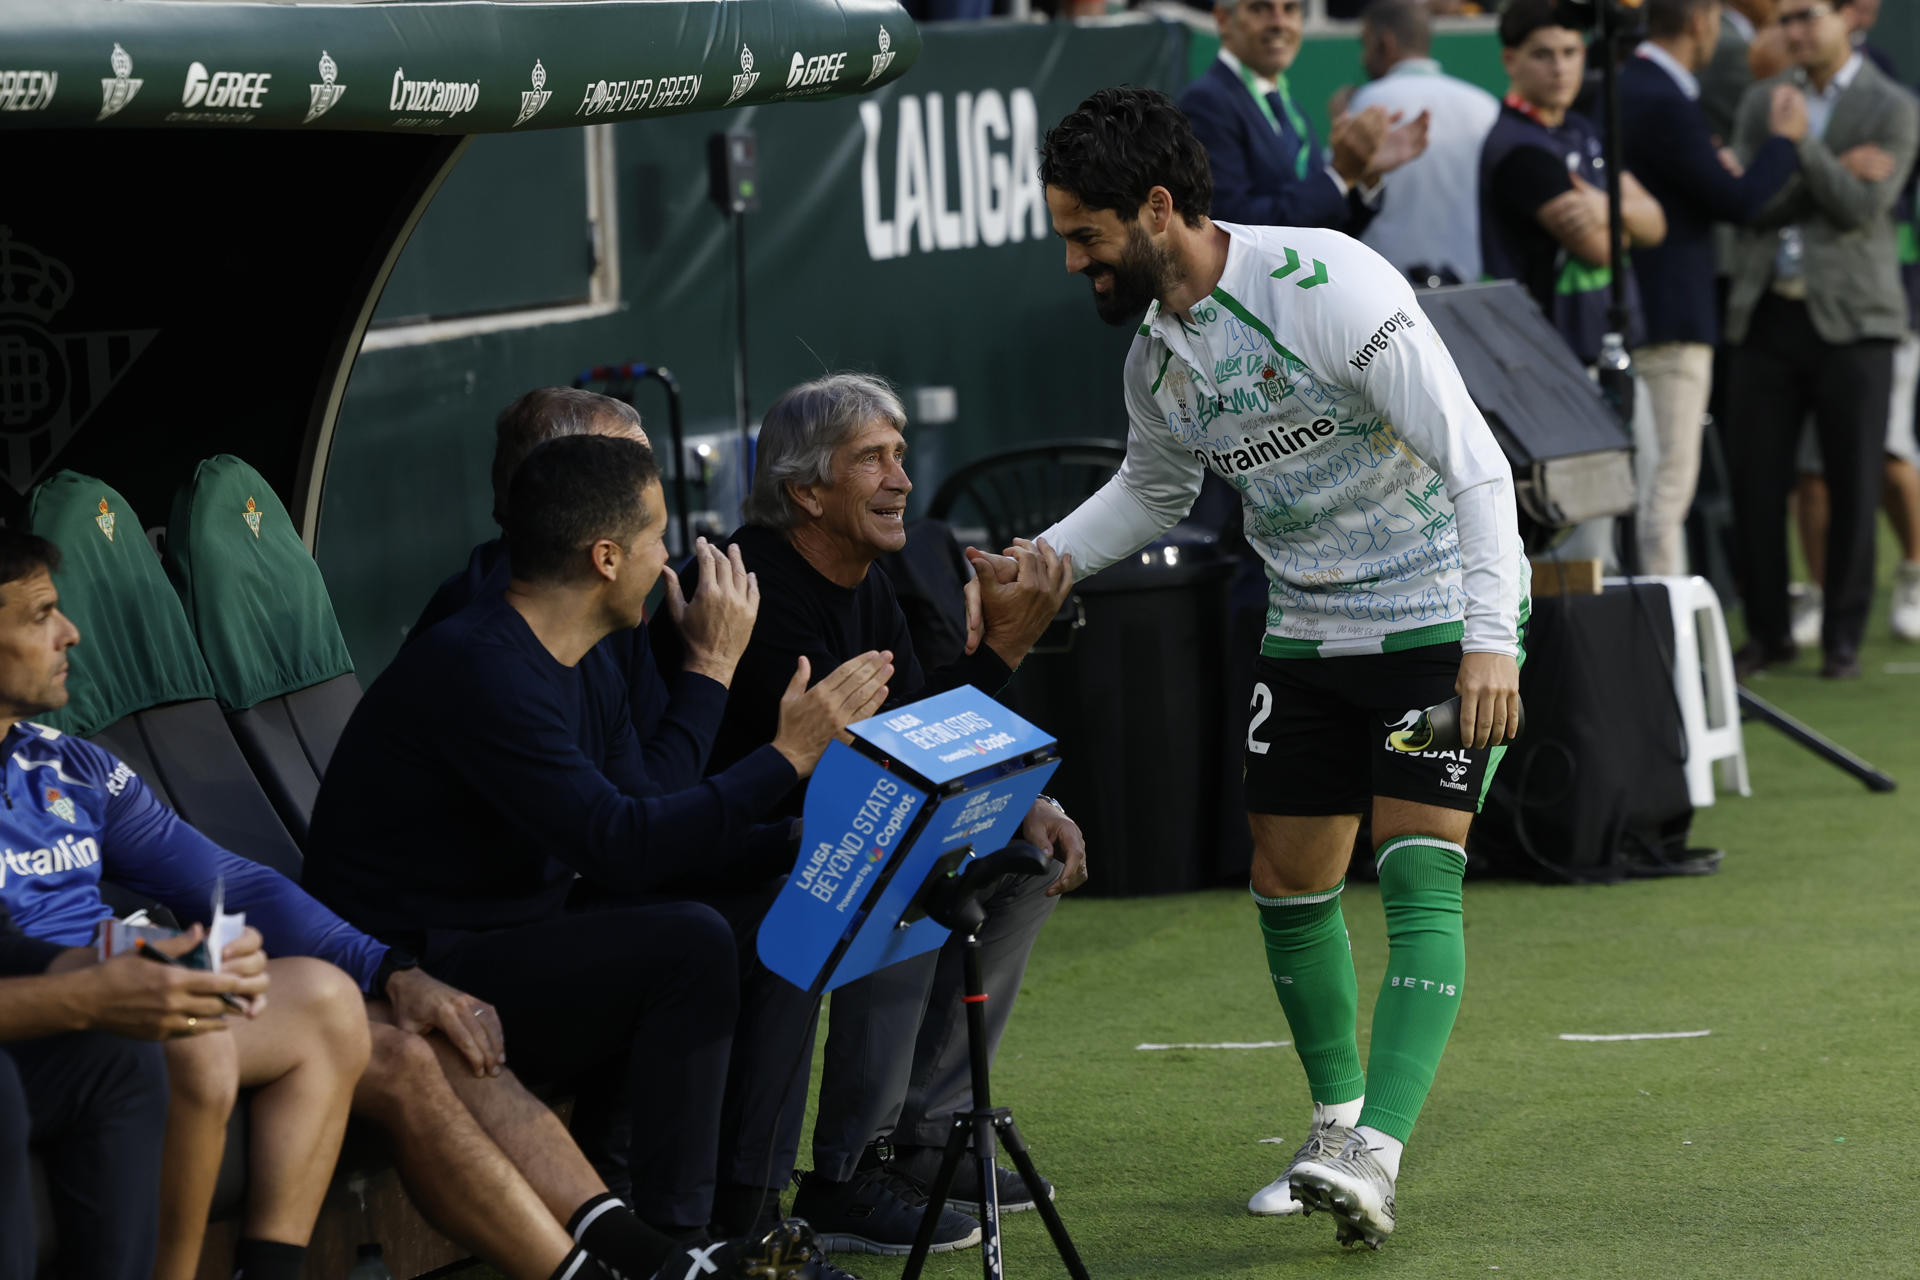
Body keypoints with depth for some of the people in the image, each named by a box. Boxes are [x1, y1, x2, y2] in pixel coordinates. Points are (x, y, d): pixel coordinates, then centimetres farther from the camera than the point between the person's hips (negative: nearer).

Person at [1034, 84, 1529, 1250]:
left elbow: (1473, 458, -25)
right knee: (1290, 886, 8)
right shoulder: (1155, 354, 0)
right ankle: (1337, 1125, 26)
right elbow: (1152, 490, 22)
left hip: (1443, 618, -7)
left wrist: (1491, 638, -33)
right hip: (1308, 635, 7)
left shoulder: (1328, 285, -24)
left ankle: (1375, 1156, -25)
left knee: (1419, 875, -17)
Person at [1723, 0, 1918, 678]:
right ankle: (1767, 629, 13)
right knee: (1756, 478, 2)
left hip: (1850, 317, -3)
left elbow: (1862, 206, -12)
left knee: (1853, 484, 0)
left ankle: (1844, 637, 10)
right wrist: (1835, 169, -10)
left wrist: (1802, 144, -17)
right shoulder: (1763, 100, 11)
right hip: (1768, 313, 3)